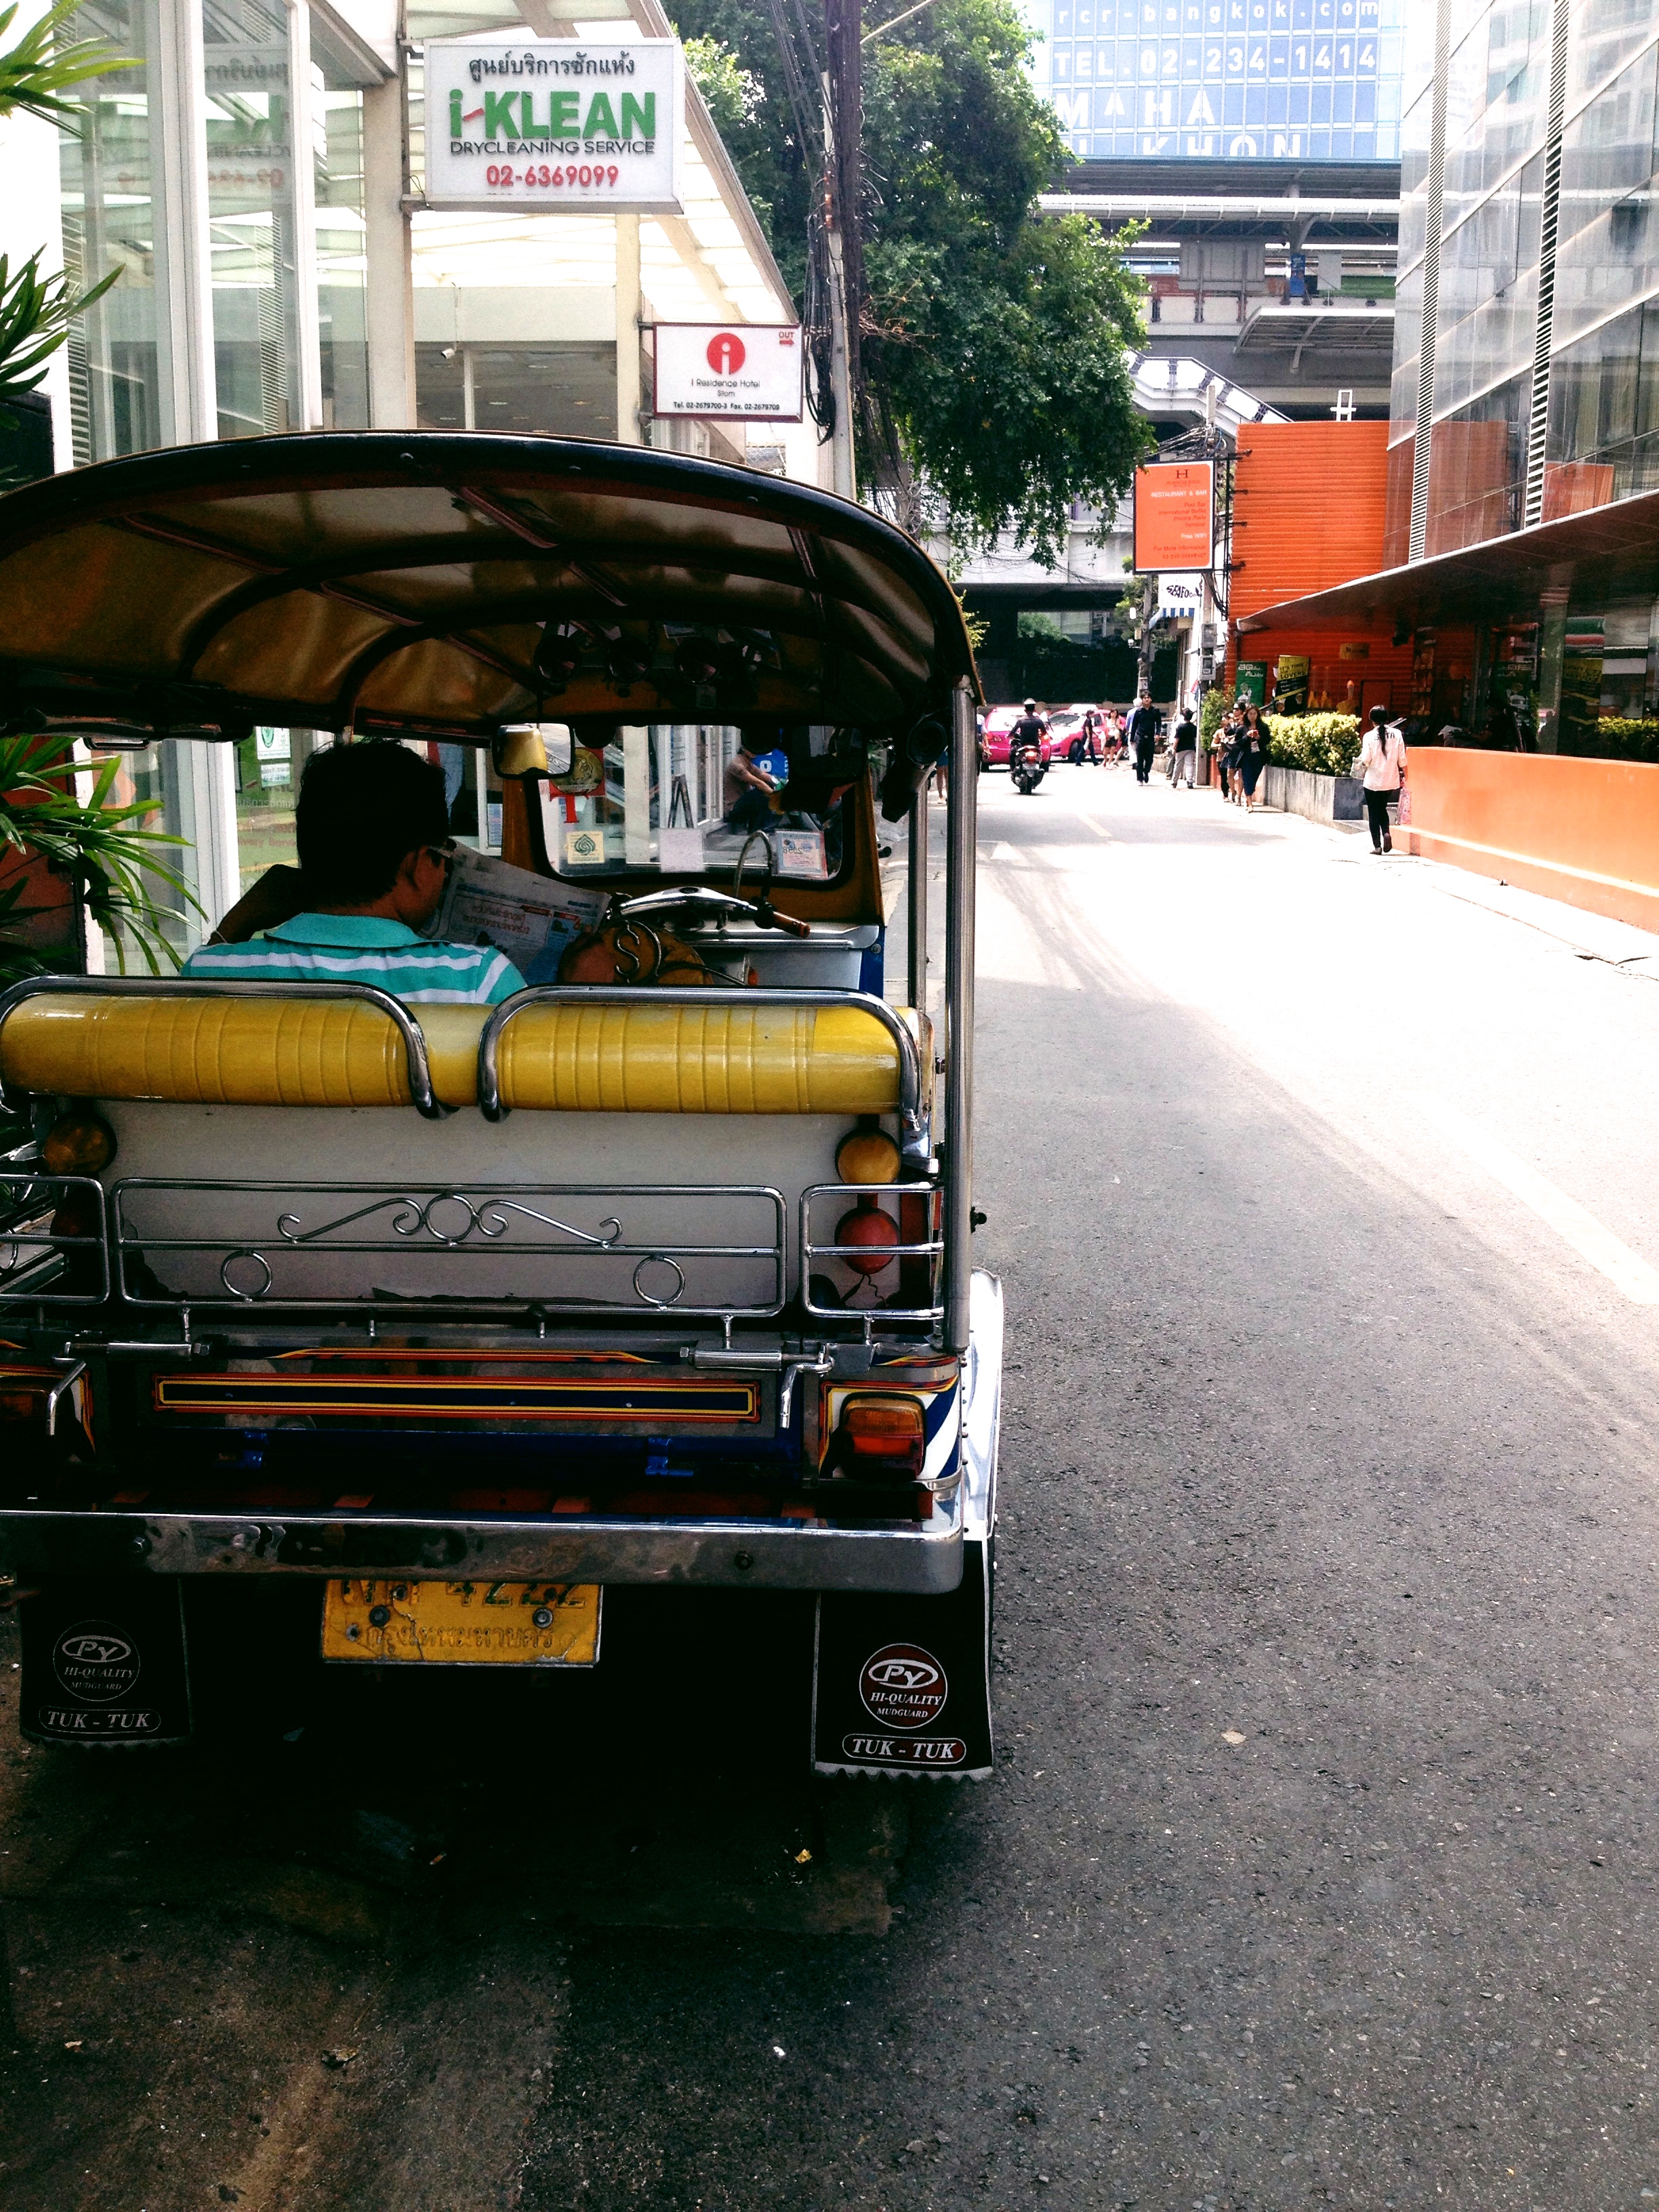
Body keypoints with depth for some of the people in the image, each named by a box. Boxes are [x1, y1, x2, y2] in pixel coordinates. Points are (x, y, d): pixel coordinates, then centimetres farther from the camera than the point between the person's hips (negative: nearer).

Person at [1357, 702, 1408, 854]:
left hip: (1373, 781, -3)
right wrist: (1403, 774, 13)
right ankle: (1386, 833, -1)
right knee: (1382, 809, 22)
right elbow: (1402, 758, 0)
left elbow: (1365, 760, -13)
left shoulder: (1369, 736, -11)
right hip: (1391, 780, 3)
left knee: (1374, 813, 7)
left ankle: (1377, 845, 5)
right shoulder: (1397, 734, -3)